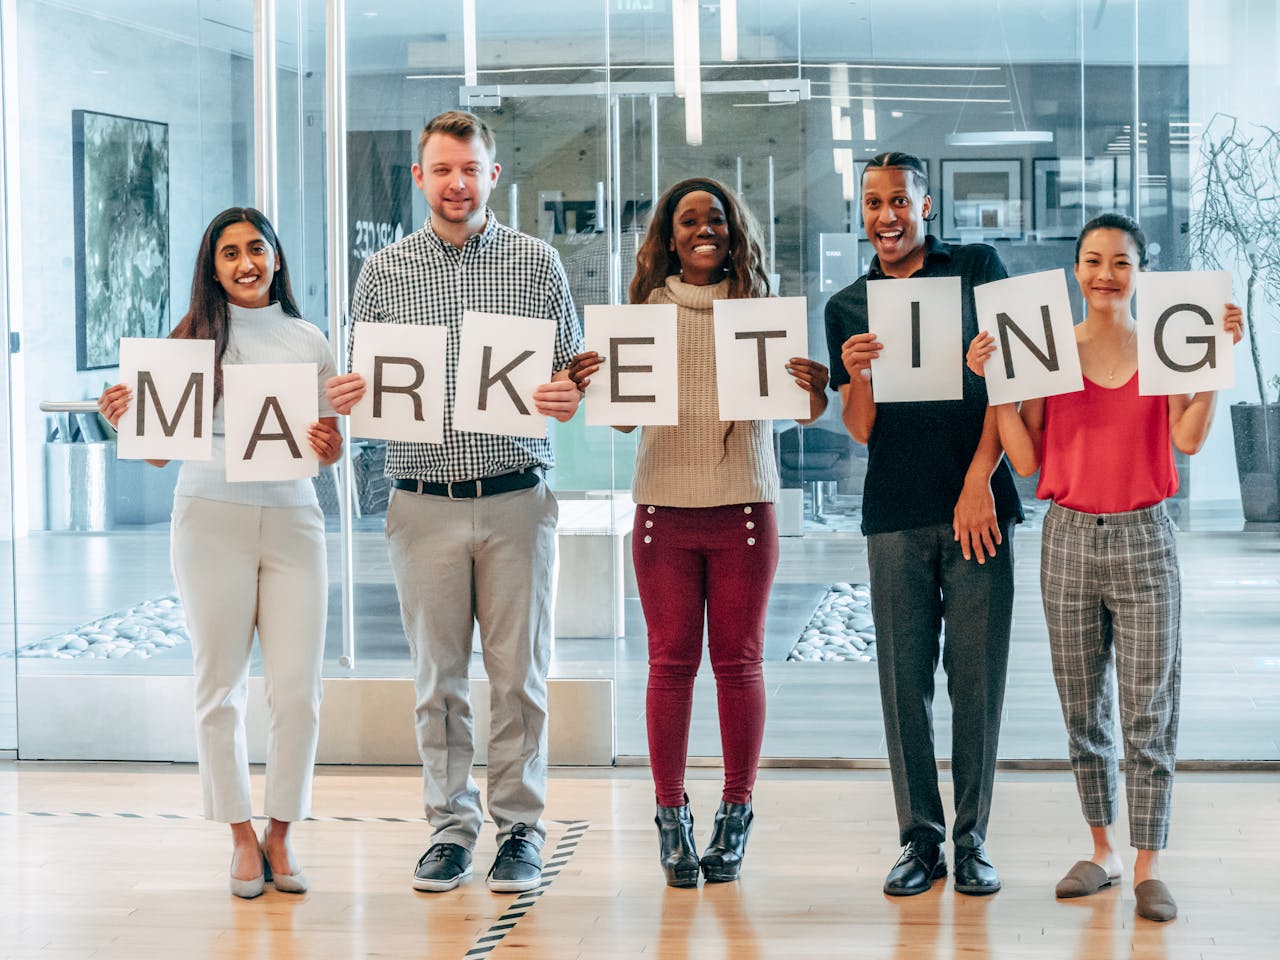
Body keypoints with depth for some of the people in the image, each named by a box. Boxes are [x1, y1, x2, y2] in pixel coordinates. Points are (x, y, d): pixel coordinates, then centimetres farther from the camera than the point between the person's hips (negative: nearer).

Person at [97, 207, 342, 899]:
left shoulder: (309, 342, 11)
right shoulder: (193, 338, 5)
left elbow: (332, 447, 14)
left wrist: (328, 448, -8)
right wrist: (124, 419, -15)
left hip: (293, 518, 2)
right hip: (212, 518, -1)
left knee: (297, 689, -2)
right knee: (219, 685, 2)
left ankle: (280, 835, 12)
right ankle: (242, 838, 13)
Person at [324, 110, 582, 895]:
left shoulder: (536, 263, 6)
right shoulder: (383, 273, 8)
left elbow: (573, 373, 5)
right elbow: (364, 389, 10)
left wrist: (568, 396, -17)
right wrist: (347, 397, -12)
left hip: (516, 498, -1)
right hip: (425, 500, 1)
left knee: (519, 670, 2)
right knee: (438, 673, 5)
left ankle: (521, 826, 12)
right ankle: (451, 825, 15)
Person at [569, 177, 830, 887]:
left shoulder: (758, 306, 6)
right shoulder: (648, 306, 7)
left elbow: (796, 409, 3)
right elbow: (624, 416, 6)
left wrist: (814, 394, -19)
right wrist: (592, 386, -14)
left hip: (743, 503, 0)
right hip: (666, 503, 0)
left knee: (739, 660, 3)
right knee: (670, 661, 1)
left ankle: (735, 815, 12)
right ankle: (670, 816, 9)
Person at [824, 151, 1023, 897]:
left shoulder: (977, 268, 6)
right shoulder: (848, 307, 12)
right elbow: (861, 429, 8)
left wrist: (979, 481, -8)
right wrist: (856, 377, -15)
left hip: (979, 506, -2)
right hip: (897, 513, 2)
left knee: (977, 673, -1)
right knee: (904, 675, 2)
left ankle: (973, 838, 7)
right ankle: (921, 837, 9)